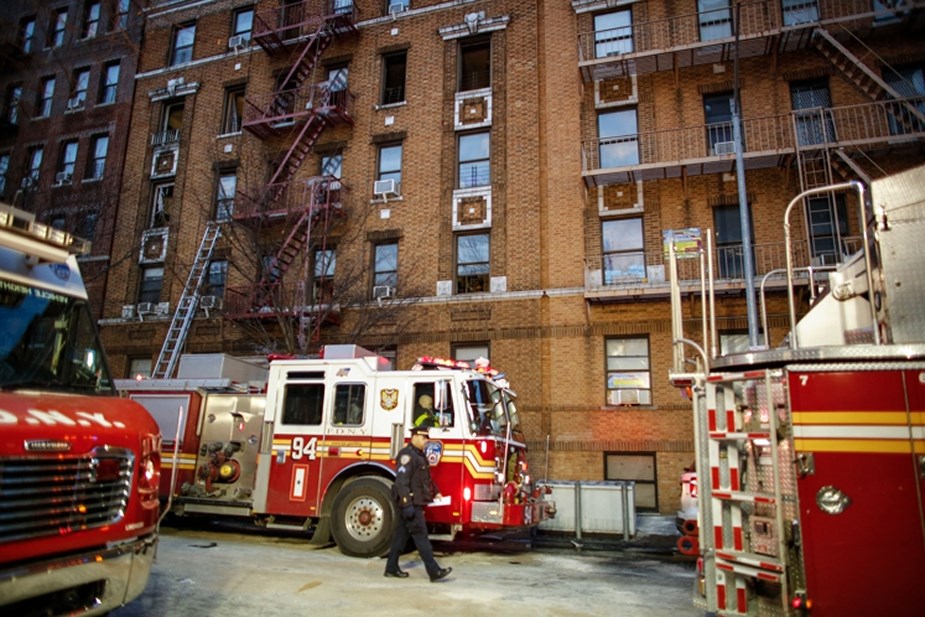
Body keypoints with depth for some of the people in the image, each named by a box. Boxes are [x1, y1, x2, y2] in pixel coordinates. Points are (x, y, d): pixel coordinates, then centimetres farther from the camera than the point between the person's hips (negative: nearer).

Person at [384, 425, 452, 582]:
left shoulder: (420, 455, 15)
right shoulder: (407, 455, -16)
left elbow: (426, 478, 26)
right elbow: (401, 481, -22)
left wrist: (435, 493, 17)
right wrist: (407, 504, -26)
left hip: (417, 503, 10)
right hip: (410, 503, -10)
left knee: (402, 534, 14)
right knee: (420, 536, -8)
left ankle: (391, 567, 22)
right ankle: (434, 571, -6)